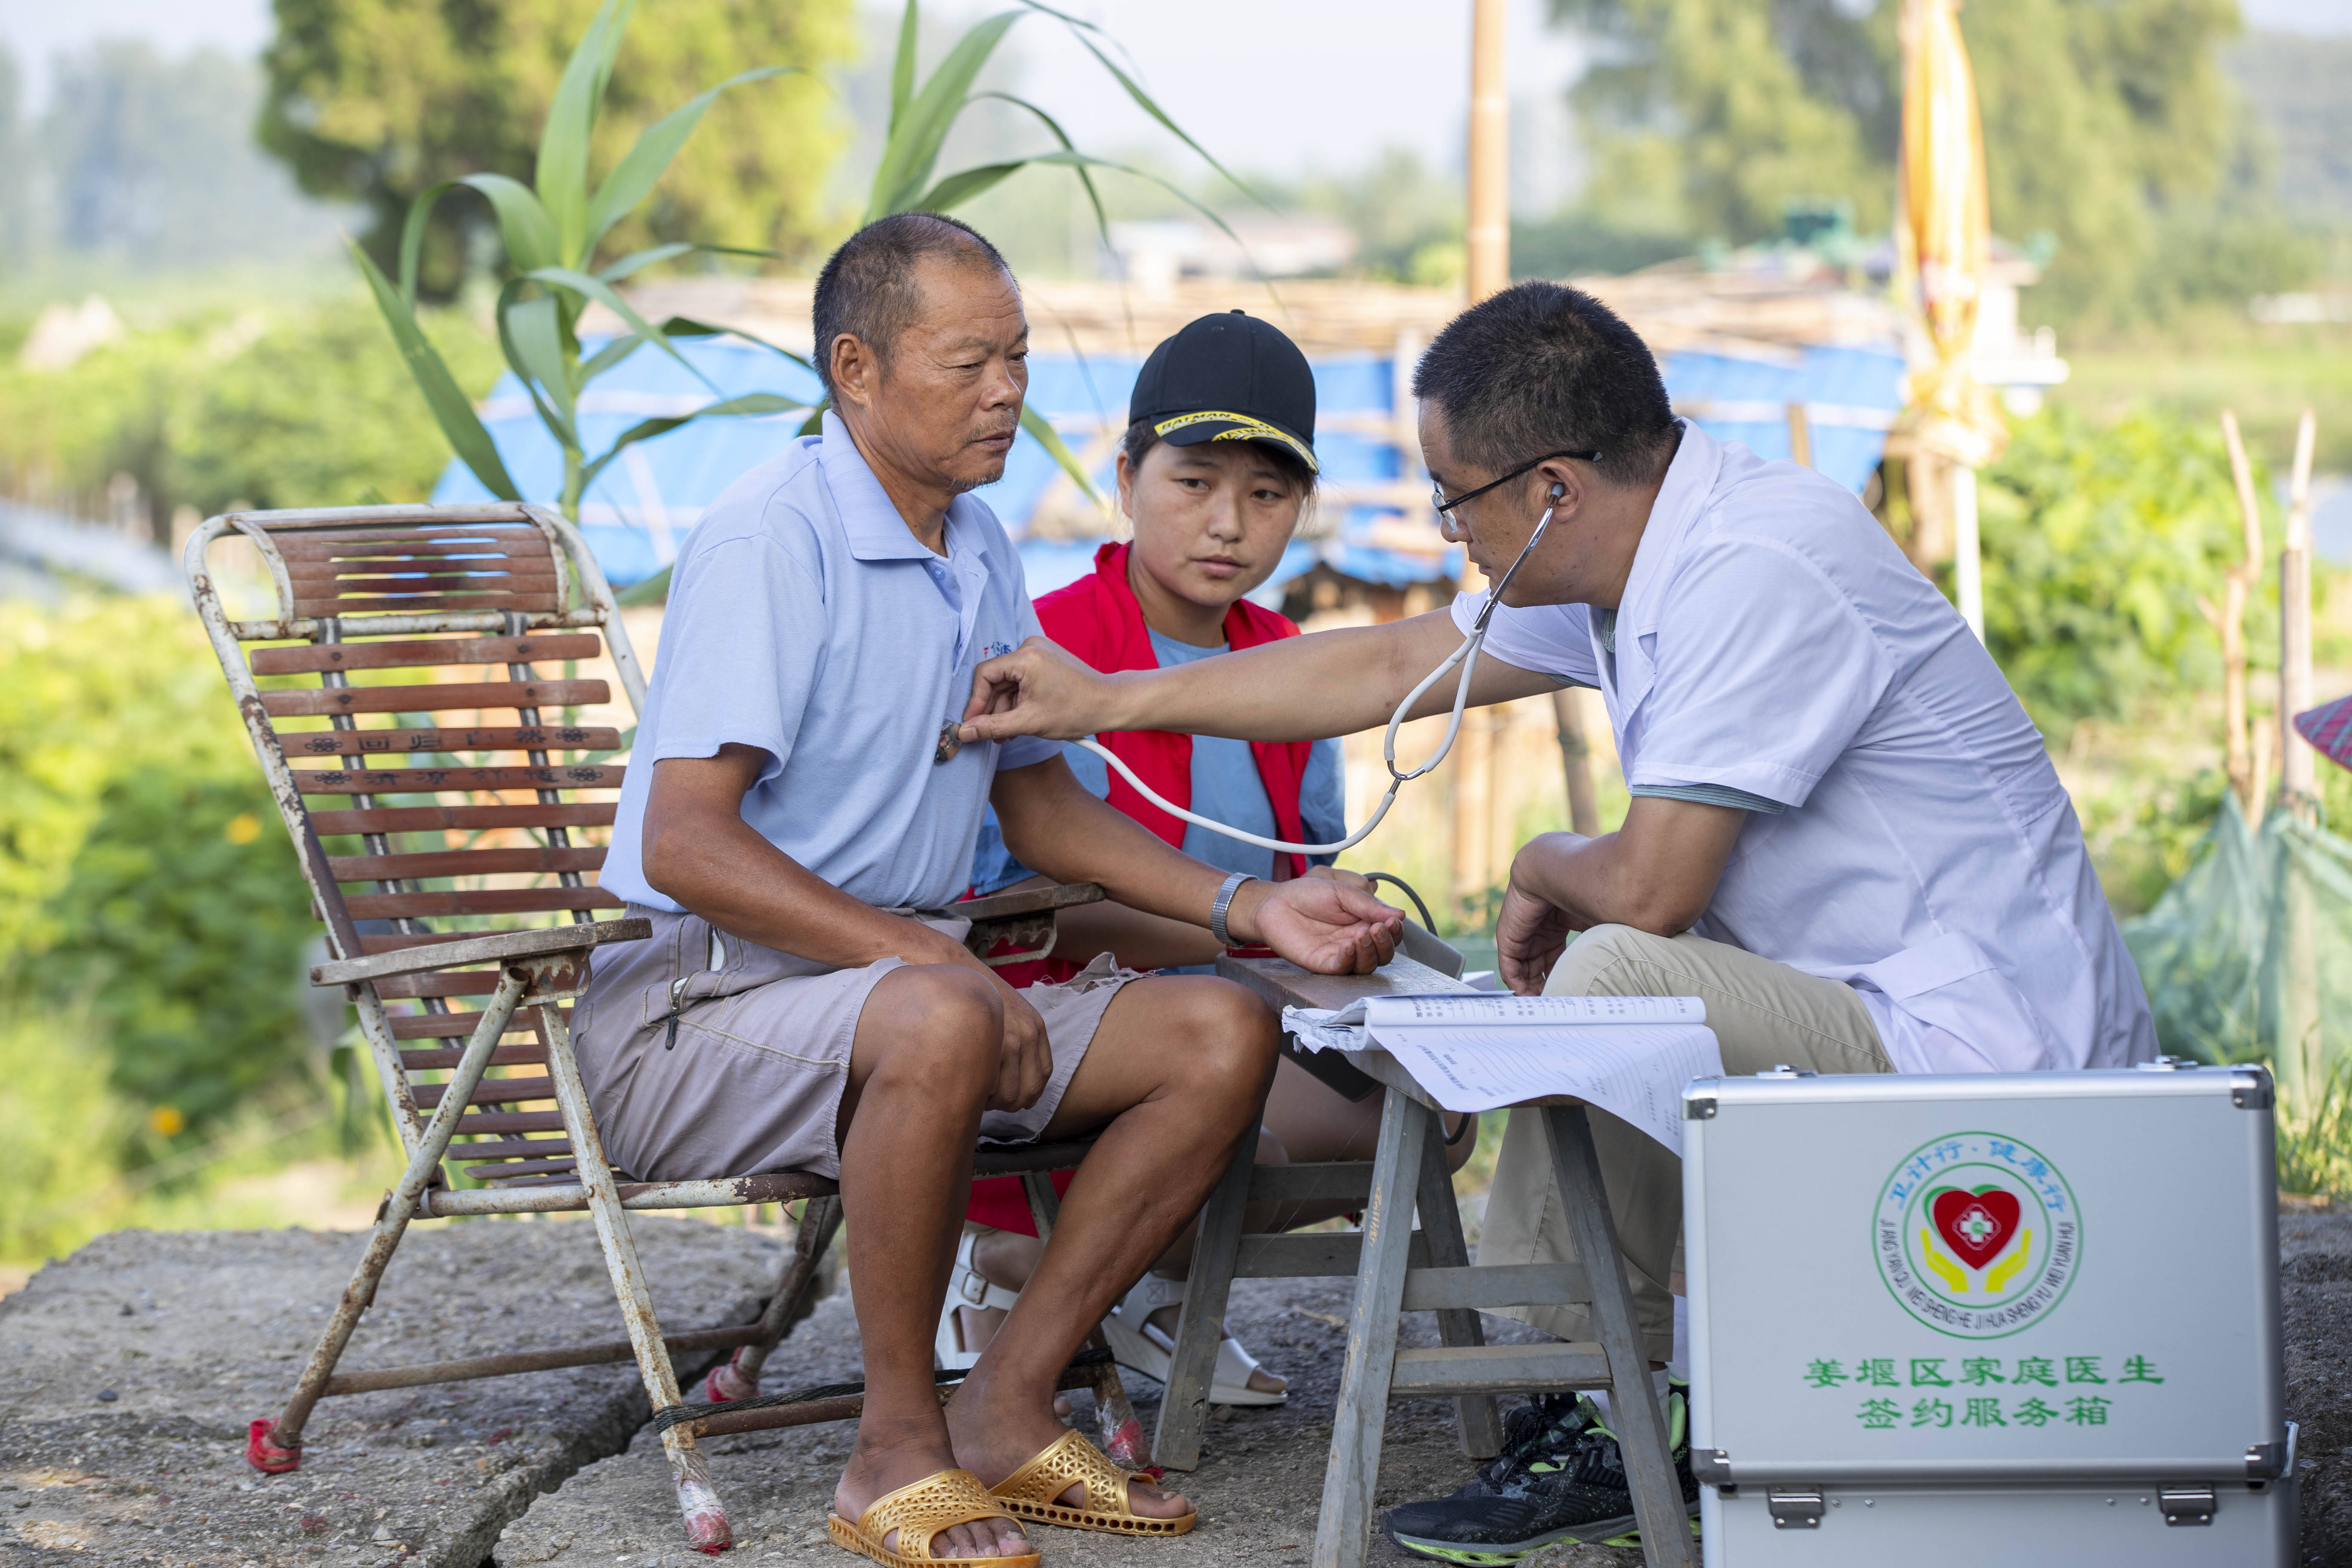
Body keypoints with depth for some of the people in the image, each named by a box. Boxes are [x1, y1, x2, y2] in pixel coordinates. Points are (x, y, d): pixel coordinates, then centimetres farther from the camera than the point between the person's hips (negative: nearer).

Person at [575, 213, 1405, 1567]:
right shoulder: (772, 541, -15)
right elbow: (683, 846, -22)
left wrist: (1248, 909, 9)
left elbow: (1038, 799, 21)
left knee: (1226, 1031, -9)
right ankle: (898, 1452, -23)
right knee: (938, 1024, -39)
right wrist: (935, 959, -27)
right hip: (697, 1008, -8)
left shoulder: (978, 549, 13)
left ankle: (1008, 1406, -7)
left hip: (909, 973, 8)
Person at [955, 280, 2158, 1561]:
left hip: (1980, 1054, -10)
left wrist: (1544, 870, 2)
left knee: (1617, 976, -24)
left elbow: (1650, 887, -22)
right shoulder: (1640, 551, 9)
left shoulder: (1756, 576, -22)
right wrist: (1104, 702, 24)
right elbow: (1394, 665, 19)